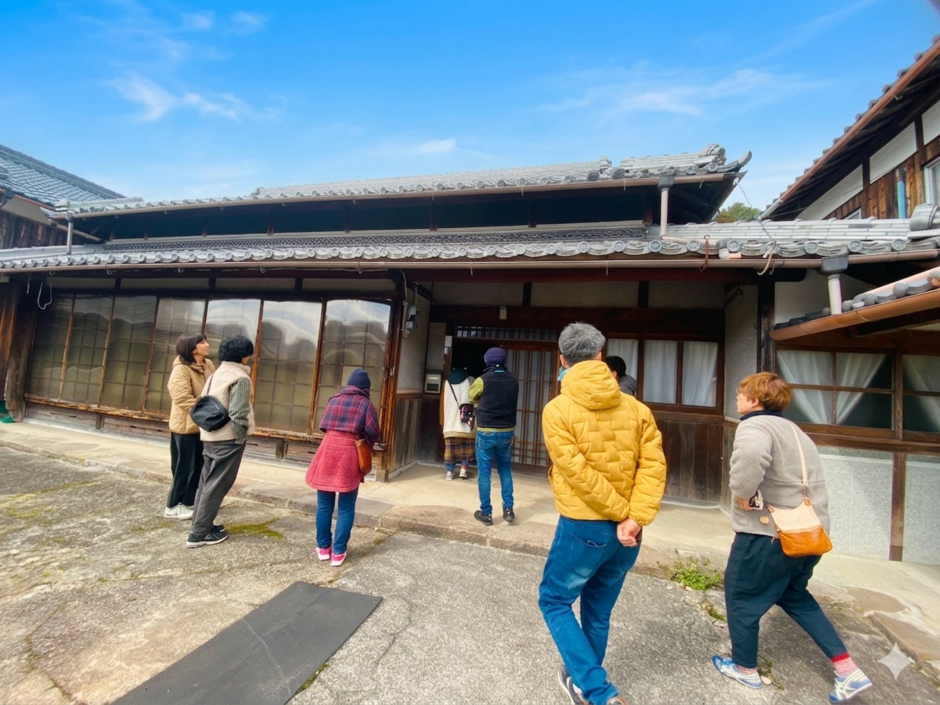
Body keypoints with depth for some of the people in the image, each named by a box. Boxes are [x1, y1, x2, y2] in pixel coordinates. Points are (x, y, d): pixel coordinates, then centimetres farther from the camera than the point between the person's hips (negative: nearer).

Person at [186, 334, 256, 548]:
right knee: (217, 485, 1)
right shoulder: (240, 378, -16)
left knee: (207, 481, 18)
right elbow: (238, 415, -22)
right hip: (228, 438, -9)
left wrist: (210, 424, 19)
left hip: (209, 436, 9)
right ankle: (199, 533, 8)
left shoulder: (216, 374, 11)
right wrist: (240, 437, -10)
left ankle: (201, 524, 29)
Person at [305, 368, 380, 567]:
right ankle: (338, 552, 12)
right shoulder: (365, 404, 1)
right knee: (346, 508, 8)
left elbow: (323, 426, 18)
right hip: (349, 456, -3)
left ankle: (323, 547, 26)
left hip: (327, 451, 4)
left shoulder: (333, 400, 13)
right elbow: (373, 433, -8)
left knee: (324, 504, 15)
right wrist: (367, 443, 11)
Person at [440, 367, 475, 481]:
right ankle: (463, 469, 4)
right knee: (467, 445, 10)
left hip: (451, 420, 1)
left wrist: (442, 420, 13)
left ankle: (449, 471, 6)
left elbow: (443, 402, 10)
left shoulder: (447, 381, 12)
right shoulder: (470, 380, 8)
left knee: (450, 447, 5)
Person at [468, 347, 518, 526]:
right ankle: (508, 508, 18)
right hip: (507, 432, 4)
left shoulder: (483, 380, -12)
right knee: (505, 469, 19)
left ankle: (486, 513, 13)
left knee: (484, 472, 6)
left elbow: (472, 397, 6)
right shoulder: (513, 380, -1)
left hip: (486, 432, -4)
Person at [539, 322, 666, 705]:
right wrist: (635, 518, -11)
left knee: (554, 601, 18)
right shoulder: (636, 408, -1)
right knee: (598, 611, 23)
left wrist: (623, 515, -10)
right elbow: (653, 466, -9)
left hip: (582, 528, -5)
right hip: (626, 532, 5)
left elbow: (578, 473, -20)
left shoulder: (557, 409, -15)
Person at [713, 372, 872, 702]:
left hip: (768, 534, -9)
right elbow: (813, 480, 22)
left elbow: (751, 453, -41)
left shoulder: (754, 426, -17)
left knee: (741, 598, 12)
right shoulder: (794, 431, 14)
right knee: (795, 597, 30)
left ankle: (745, 669, 29)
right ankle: (848, 670, 29)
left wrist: (742, 493, -27)